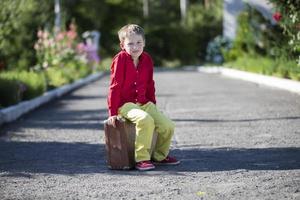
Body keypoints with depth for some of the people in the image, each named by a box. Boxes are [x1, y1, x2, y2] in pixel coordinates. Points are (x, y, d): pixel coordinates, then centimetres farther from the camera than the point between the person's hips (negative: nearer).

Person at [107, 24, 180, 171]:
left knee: (168, 126, -7)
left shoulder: (147, 59, 6)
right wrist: (112, 112, -11)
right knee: (145, 120, -34)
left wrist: (153, 105, 17)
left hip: (144, 103, 6)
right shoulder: (120, 59, -11)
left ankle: (159, 156, 20)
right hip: (125, 104, -6)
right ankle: (141, 159, -23)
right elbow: (115, 86, -10)